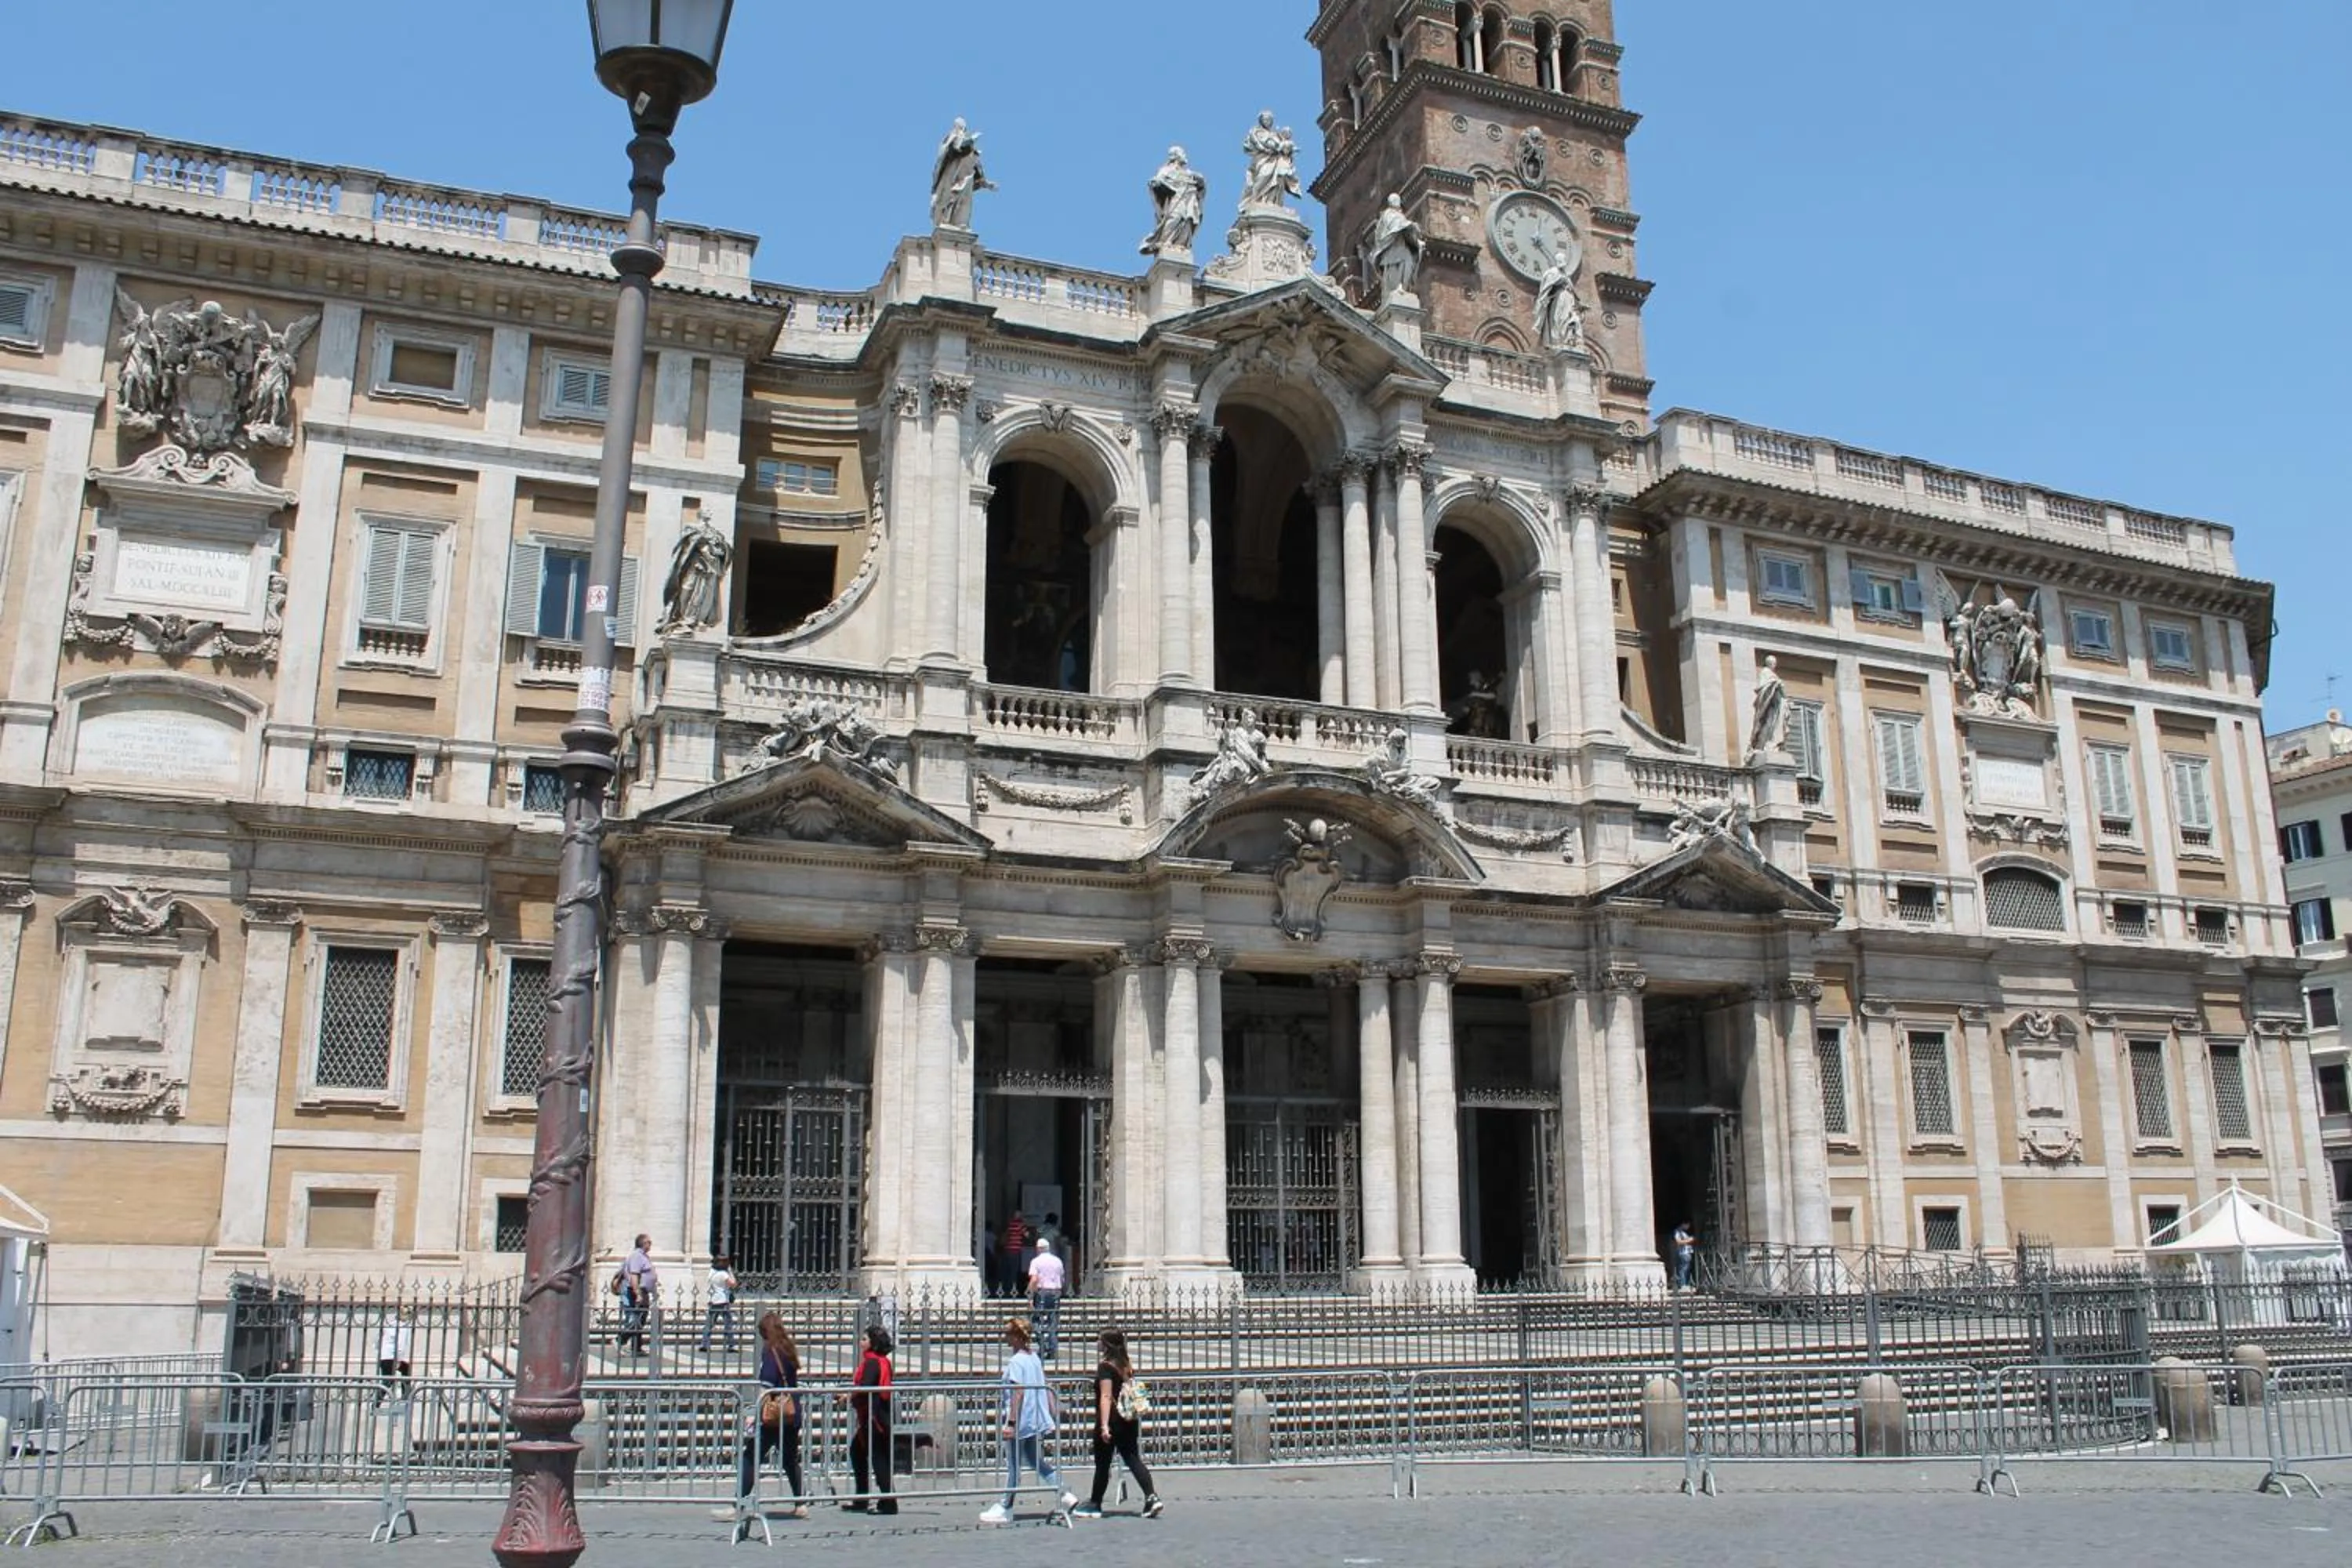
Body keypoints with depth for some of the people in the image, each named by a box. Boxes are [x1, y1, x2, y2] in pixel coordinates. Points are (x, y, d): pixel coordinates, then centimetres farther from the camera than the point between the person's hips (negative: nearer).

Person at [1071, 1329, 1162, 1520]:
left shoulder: (1106, 1367, -12)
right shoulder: (1127, 1366, 10)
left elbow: (1106, 1397, -19)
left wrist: (1104, 1425, -23)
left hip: (1112, 1420, -7)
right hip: (1129, 1420, 7)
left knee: (1102, 1463, 6)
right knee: (1133, 1459, 5)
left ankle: (1095, 1505, 18)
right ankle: (1151, 1497, -10)